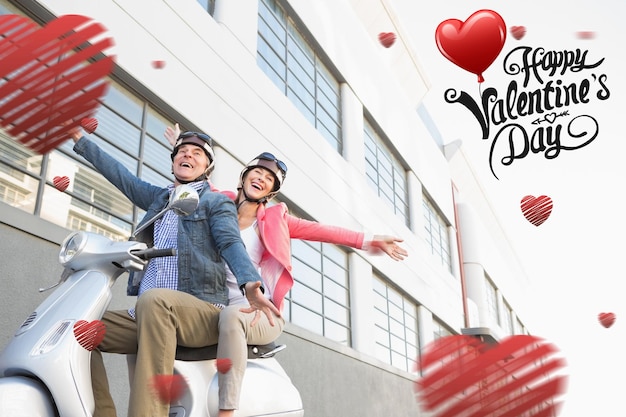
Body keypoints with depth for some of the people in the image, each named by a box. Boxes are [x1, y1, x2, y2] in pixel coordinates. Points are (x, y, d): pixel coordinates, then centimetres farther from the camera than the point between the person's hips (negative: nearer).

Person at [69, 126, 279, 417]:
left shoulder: (217, 202, 9)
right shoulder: (158, 197, 27)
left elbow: (231, 243, -8)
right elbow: (119, 175, 31)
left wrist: (250, 283, -28)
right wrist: (79, 139, 33)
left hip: (201, 312, -6)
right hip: (147, 315, 6)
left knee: (154, 300, -37)